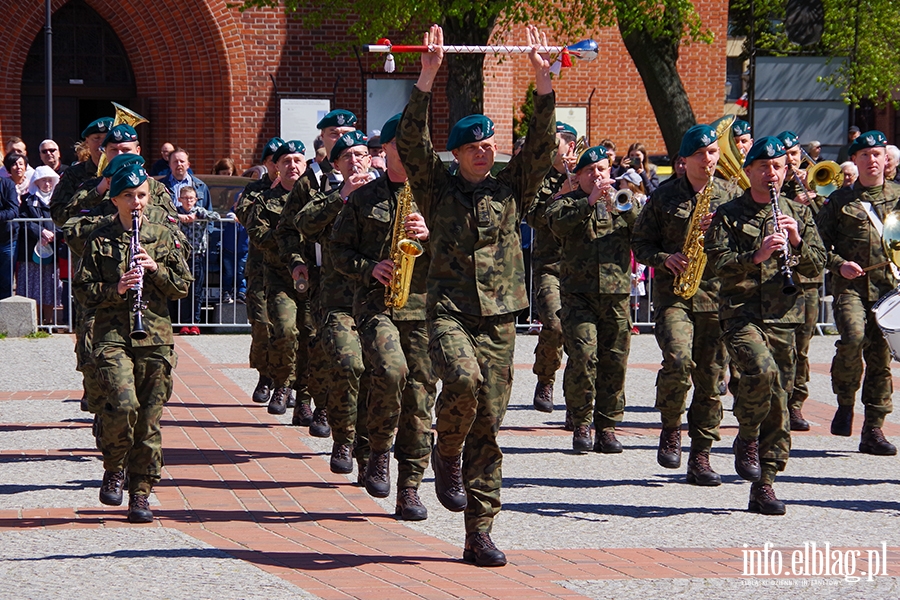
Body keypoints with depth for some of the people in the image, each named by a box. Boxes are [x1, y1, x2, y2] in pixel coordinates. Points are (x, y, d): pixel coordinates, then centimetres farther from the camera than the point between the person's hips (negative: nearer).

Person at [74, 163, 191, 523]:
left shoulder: (164, 237, 12)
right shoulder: (100, 240, 7)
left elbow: (183, 287, 10)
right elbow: (83, 291, 4)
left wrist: (157, 269, -6)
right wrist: (116, 288, -13)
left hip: (155, 335, 2)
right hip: (112, 334, -2)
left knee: (149, 417, 1)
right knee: (124, 404, -22)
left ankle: (140, 494, 9)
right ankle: (114, 468, 4)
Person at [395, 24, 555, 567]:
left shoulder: (510, 190, 13)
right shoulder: (438, 189, 6)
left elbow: (541, 145, 4)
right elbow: (412, 143, -6)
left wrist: (543, 79, -4)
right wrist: (428, 77, -14)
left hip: (499, 319, 2)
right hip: (450, 311, -2)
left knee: (488, 426, 0)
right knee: (463, 379, -32)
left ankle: (480, 534, 4)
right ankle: (446, 454, -2)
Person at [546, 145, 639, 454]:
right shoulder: (568, 201, 9)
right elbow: (557, 223, -14)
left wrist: (623, 206, -16)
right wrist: (590, 202, -25)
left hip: (616, 292, 3)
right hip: (578, 292, -3)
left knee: (614, 361, 1)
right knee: (583, 356, -14)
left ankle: (607, 427, 11)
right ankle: (580, 423, -2)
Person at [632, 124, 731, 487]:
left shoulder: (730, 197, 10)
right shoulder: (663, 198, 7)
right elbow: (641, 243, 9)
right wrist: (664, 259, -9)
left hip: (717, 295, 2)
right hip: (673, 292, -2)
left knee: (710, 376, 1)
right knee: (678, 361, -24)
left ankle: (700, 457, 10)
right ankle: (670, 428, 1)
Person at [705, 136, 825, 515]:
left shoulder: (799, 214, 14)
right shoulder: (728, 215, 4)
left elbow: (816, 267, 8)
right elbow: (718, 262, -8)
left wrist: (796, 241, -10)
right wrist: (756, 256, -23)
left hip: (783, 317, 4)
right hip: (741, 313, -4)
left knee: (778, 407, 3)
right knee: (762, 369, -31)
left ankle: (763, 485, 11)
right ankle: (746, 438, -5)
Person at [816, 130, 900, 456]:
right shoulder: (840, 200, 9)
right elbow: (820, 242, 9)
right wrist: (839, 264, -8)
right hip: (851, 285, -2)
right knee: (853, 336, -27)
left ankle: (873, 431, 8)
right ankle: (845, 403, -4)